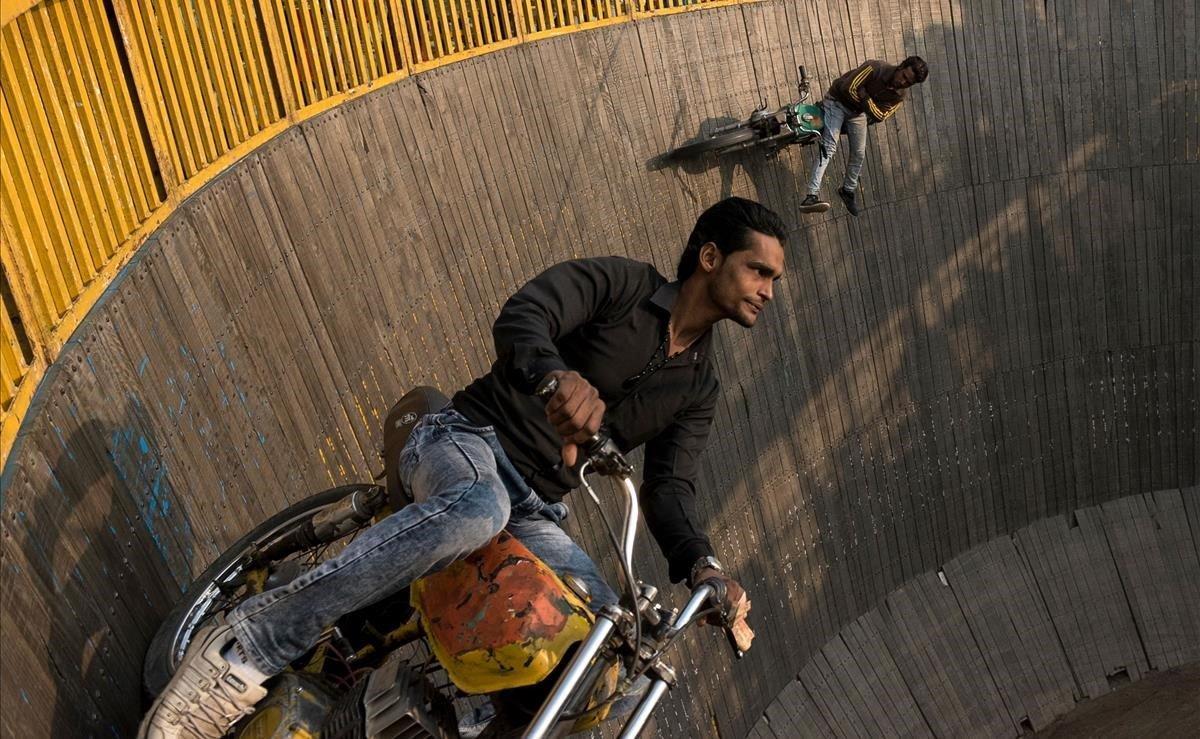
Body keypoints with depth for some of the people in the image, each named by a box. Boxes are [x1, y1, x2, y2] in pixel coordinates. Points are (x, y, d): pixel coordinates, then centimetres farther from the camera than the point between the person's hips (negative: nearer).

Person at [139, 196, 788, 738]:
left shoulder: (699, 387, 13)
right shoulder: (621, 285, -2)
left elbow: (668, 489, 4)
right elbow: (520, 318, -18)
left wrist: (701, 565, -17)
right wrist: (557, 377, -41)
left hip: (536, 513, 6)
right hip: (470, 441, -6)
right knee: (477, 509, -41)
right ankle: (243, 653, -42)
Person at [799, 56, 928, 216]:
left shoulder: (899, 96, -9)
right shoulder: (875, 68, -28)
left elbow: (880, 116, -12)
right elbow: (849, 88, -30)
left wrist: (865, 99, -23)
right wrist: (866, 101, -15)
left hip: (857, 112, 7)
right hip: (837, 102, -6)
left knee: (859, 154, 8)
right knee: (829, 147, -21)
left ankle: (848, 190, 37)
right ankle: (812, 196, -34)